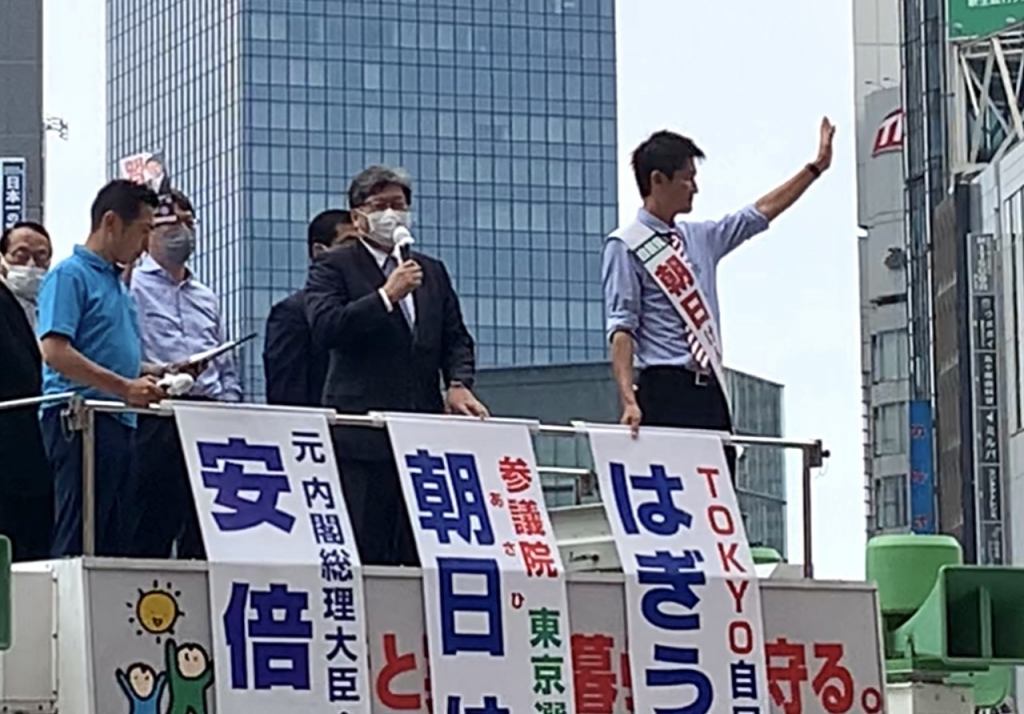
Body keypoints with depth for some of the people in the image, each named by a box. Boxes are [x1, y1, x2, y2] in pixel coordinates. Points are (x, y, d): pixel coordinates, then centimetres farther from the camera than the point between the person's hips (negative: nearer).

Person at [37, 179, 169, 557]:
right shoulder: (70, 275, -7)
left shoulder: (117, 283, 21)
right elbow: (55, 352, -19)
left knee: (113, 540, 8)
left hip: (119, 423, 9)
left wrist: (155, 373, 11)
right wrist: (125, 388, -20)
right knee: (77, 540, -10)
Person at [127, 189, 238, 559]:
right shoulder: (131, 287, 4)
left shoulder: (207, 298, 25)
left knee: (205, 533, 1)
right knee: (150, 532, -9)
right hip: (155, 425, -6)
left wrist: (228, 402, 9)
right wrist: (156, 374, -20)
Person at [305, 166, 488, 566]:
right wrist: (386, 296, -16)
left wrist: (459, 384, 0)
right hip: (362, 436, -5)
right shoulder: (334, 267, 4)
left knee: (423, 554, 0)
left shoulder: (432, 272, 21)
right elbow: (325, 328, -12)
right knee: (364, 551, -7)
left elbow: (455, 338, 19)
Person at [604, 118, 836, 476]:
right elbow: (621, 329, -11)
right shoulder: (625, 246, -4)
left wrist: (816, 167, 29)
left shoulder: (700, 238, 18)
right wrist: (629, 401, -22)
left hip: (710, 391, 8)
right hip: (667, 391, -8)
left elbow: (762, 212, 30)